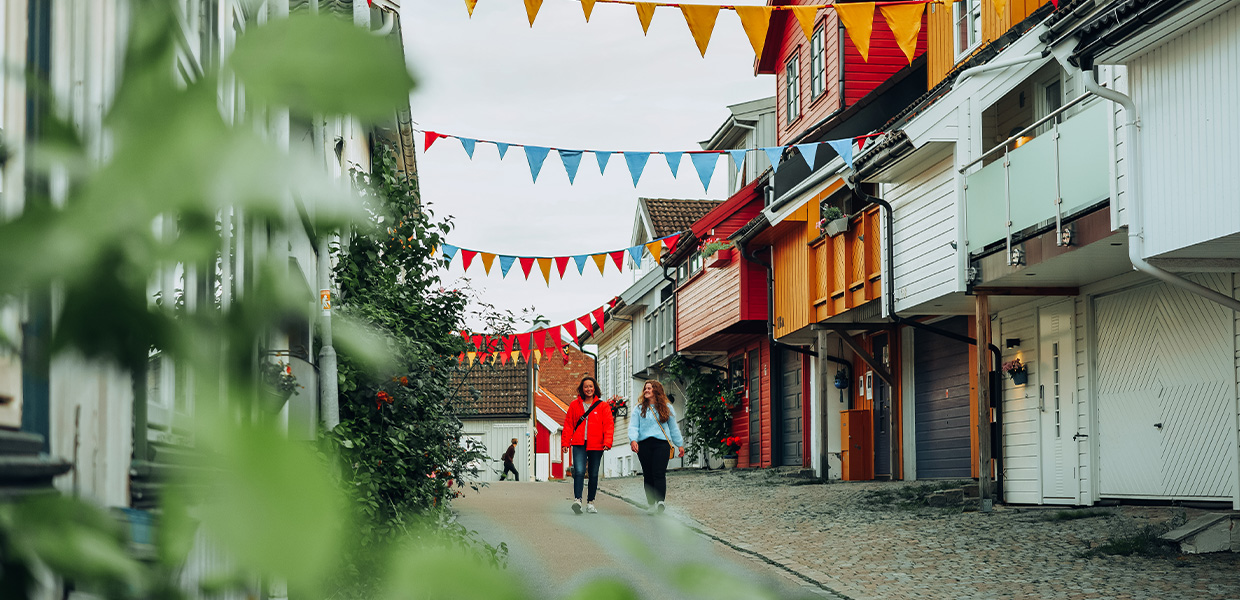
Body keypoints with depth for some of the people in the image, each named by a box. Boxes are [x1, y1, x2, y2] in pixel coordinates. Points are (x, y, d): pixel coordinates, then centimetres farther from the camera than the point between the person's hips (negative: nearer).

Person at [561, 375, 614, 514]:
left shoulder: (603, 406, 5)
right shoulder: (575, 405, 8)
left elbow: (609, 425, 1)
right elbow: (568, 425, 10)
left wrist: (607, 442, -11)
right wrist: (565, 443, 4)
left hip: (596, 445, 1)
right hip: (579, 445, -1)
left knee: (593, 474, 8)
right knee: (579, 471, -18)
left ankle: (590, 502, 19)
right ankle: (577, 499, -24)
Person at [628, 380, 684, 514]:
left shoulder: (666, 407, 14)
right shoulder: (639, 409, 12)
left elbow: (674, 427, 19)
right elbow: (633, 426, 3)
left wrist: (680, 444, 19)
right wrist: (633, 440, -15)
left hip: (662, 443, -1)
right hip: (644, 444, 2)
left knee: (659, 473, -15)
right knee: (648, 475, 0)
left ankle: (660, 501, -27)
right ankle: (651, 504, 3)